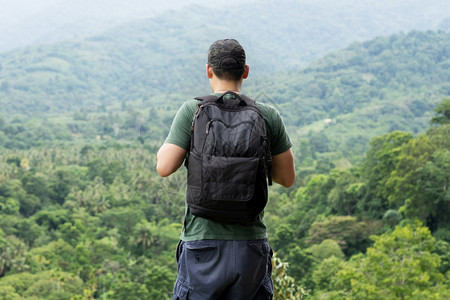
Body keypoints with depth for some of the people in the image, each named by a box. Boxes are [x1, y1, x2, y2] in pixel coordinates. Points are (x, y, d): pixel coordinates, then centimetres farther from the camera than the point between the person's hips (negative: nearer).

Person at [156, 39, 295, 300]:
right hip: (251, 242, 2)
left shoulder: (192, 111, -5)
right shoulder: (268, 116, 1)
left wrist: (166, 145, 10)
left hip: (203, 241, -2)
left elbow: (164, 167, -10)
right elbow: (287, 178, 6)